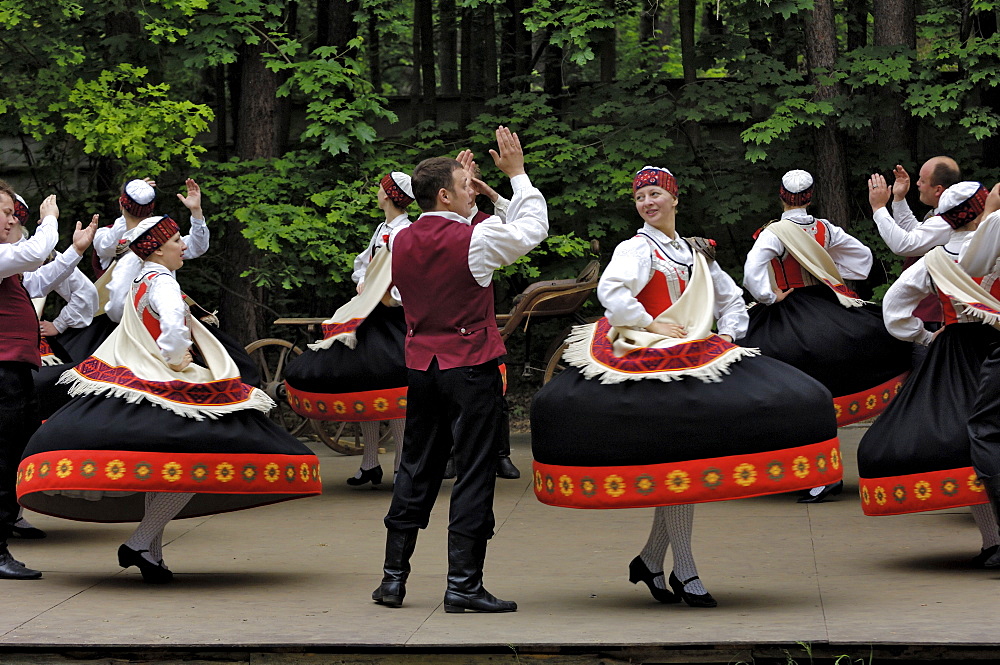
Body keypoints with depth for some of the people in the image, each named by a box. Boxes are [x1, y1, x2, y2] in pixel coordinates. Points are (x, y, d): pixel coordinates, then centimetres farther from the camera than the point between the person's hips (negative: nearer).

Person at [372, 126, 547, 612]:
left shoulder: (400, 242, 3)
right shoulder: (475, 239, -13)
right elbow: (533, 228, 3)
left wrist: (466, 195, 26)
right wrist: (516, 173, 11)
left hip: (421, 366, 6)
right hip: (471, 366, -6)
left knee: (416, 471, 13)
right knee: (474, 472, -2)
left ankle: (393, 577, 15)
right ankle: (463, 584, -4)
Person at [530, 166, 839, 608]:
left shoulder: (696, 253, 19)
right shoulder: (638, 248, -1)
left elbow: (732, 299, 27)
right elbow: (610, 291, -18)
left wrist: (726, 336, 11)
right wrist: (652, 325, -15)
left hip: (698, 361, 6)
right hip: (653, 363, -6)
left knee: (677, 463, 1)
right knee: (676, 460, -11)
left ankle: (650, 561, 15)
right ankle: (684, 571, -6)